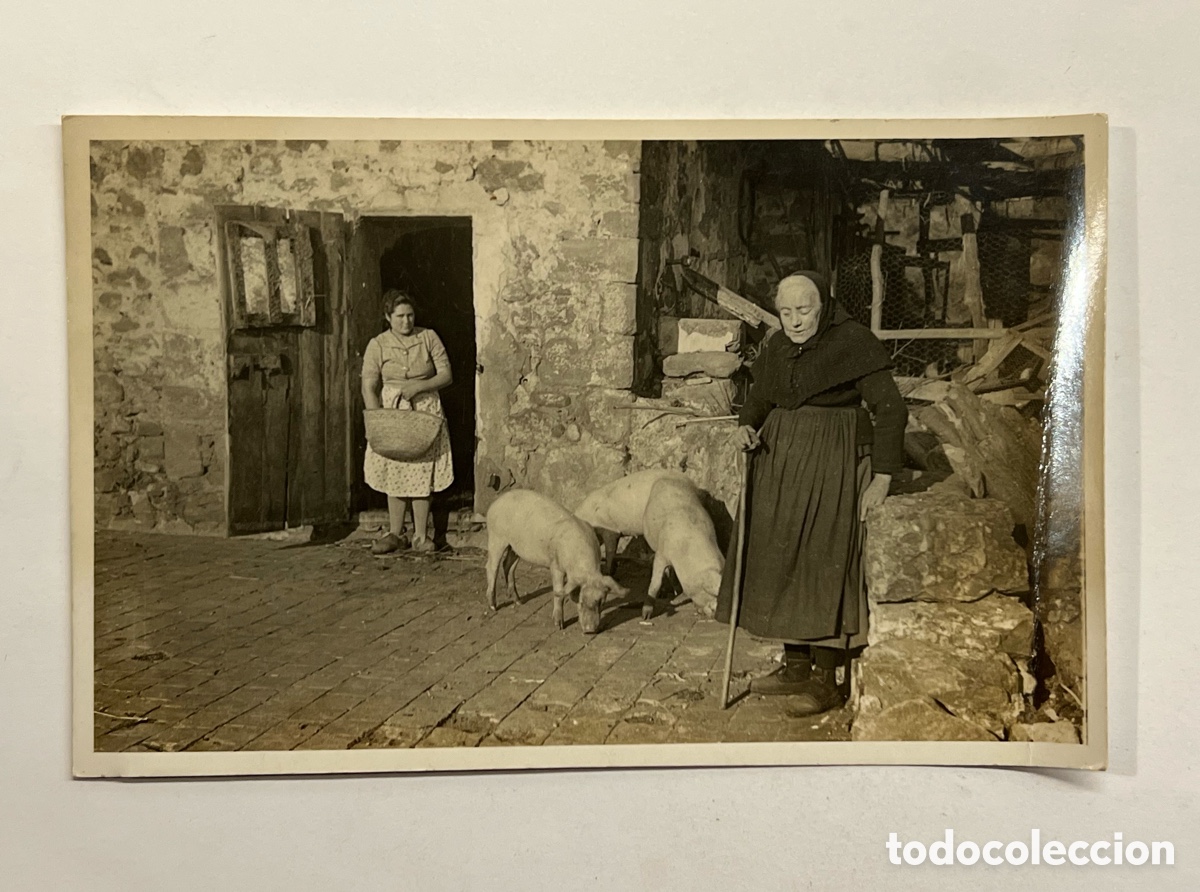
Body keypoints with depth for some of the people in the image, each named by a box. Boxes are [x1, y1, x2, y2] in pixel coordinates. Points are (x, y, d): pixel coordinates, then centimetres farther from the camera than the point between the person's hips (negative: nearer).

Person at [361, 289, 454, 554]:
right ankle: (396, 534, 14)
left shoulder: (429, 337, 0)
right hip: (391, 412, 1)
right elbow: (369, 386, -5)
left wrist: (418, 386, -16)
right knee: (395, 475, 4)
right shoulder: (377, 345, -1)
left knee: (422, 474, -1)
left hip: (426, 411, 0)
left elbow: (446, 375, 0)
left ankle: (421, 536, 7)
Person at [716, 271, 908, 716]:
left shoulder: (853, 342, -11)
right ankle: (796, 666, 20)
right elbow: (759, 398, 20)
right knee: (778, 557, 8)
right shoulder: (775, 346, 8)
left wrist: (883, 477, -15)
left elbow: (889, 408, -11)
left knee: (824, 561, -7)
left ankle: (826, 679, 3)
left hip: (832, 461, -7)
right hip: (779, 457, 7)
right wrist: (746, 427, -3)